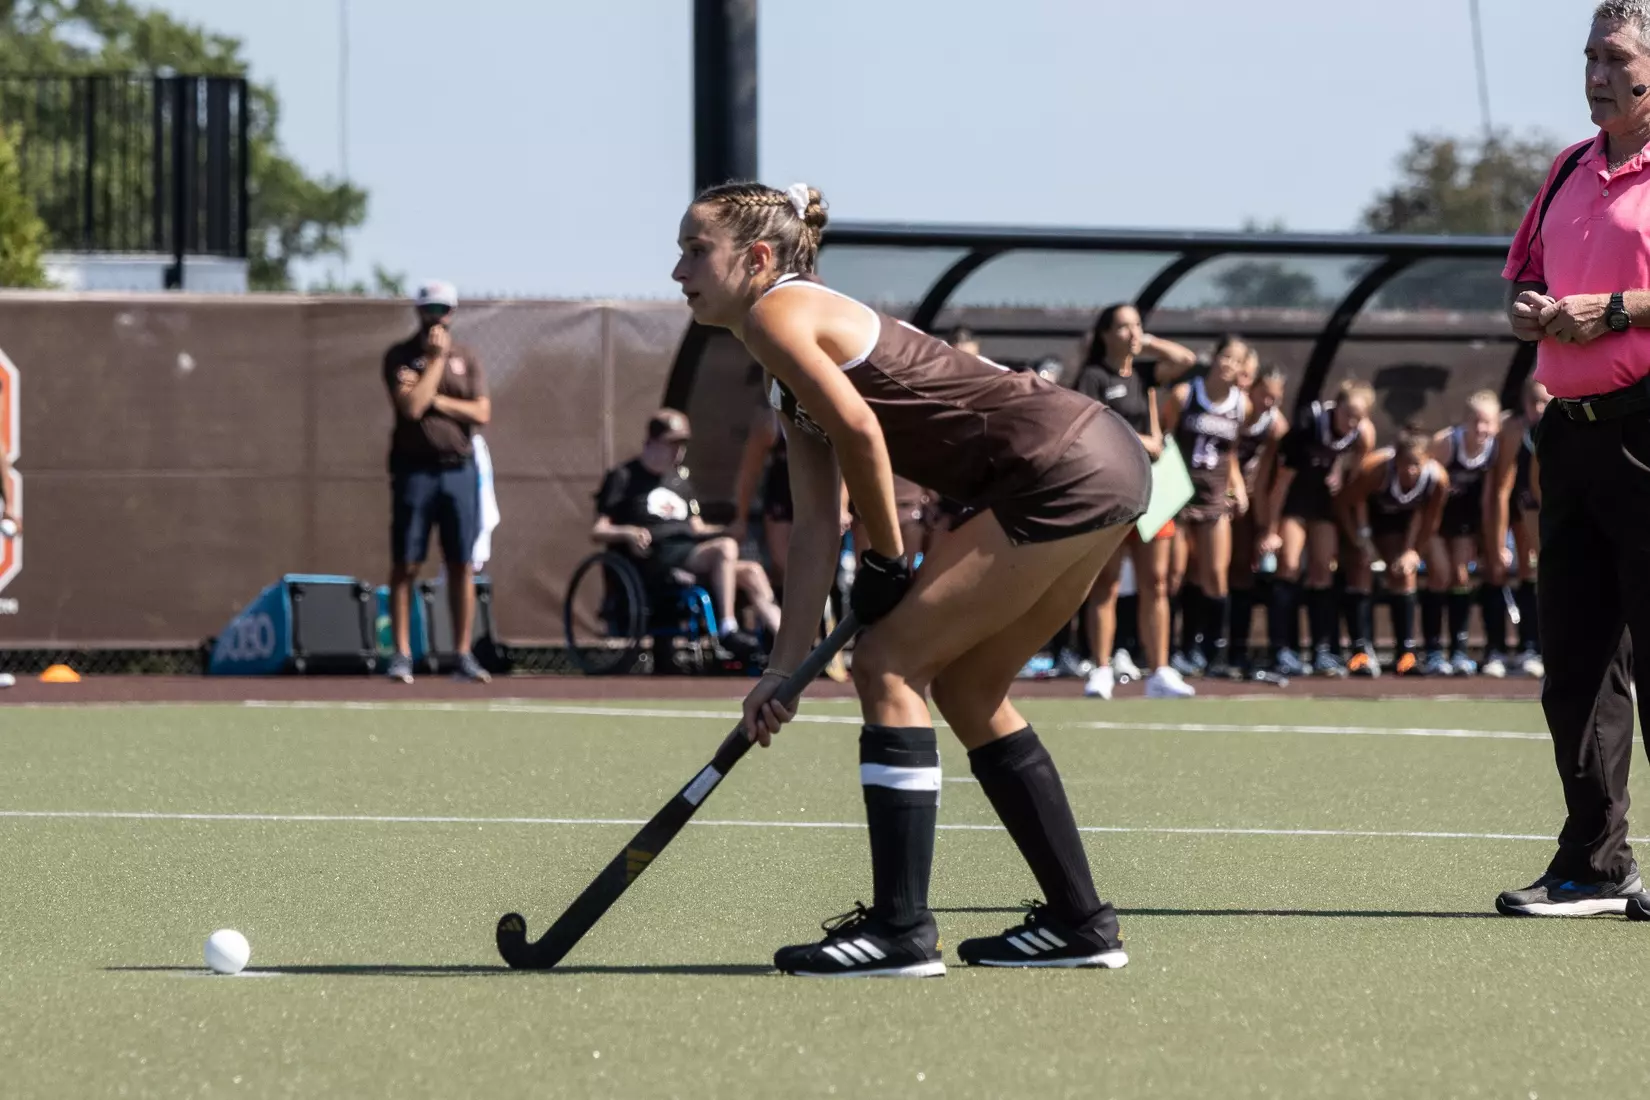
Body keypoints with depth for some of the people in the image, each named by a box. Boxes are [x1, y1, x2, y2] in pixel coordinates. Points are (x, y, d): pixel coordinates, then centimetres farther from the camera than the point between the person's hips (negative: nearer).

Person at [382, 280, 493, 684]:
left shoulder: (466, 358, 11)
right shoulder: (399, 357, 1)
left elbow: (482, 413, 0)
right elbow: (411, 407, -14)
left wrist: (434, 400, -8)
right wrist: (436, 358, -9)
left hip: (459, 469, 3)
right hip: (415, 469, -3)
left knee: (461, 564, 3)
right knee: (405, 564, -3)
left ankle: (463, 654, 6)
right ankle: (402, 654, -1)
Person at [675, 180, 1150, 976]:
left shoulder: (775, 314, -5)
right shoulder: (792, 374, 22)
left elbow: (858, 429, -16)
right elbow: (815, 526, 17)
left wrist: (887, 564, -4)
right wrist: (788, 664, 10)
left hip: (1065, 471, -10)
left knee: (888, 663, -6)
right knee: (964, 689, 18)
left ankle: (901, 931, -8)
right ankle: (1079, 923, 21)